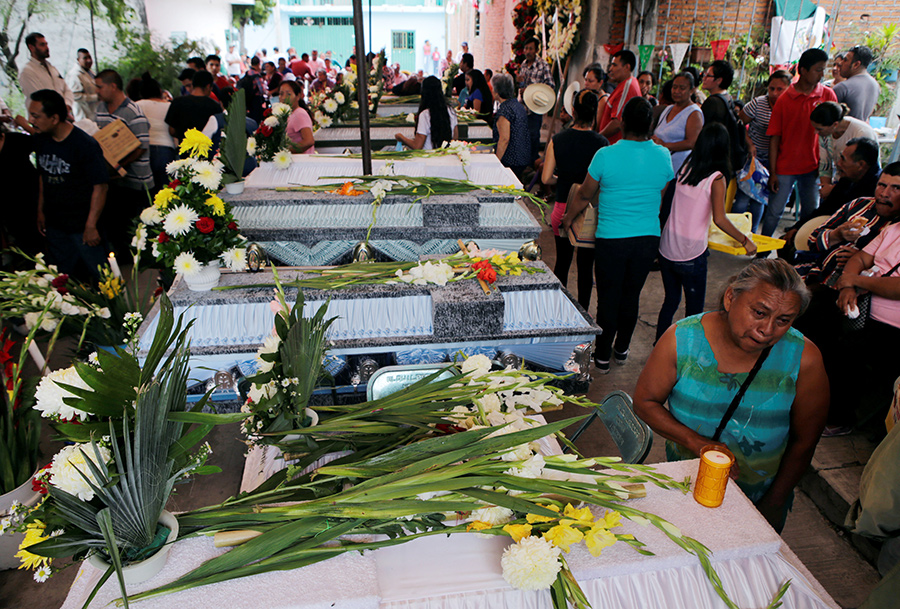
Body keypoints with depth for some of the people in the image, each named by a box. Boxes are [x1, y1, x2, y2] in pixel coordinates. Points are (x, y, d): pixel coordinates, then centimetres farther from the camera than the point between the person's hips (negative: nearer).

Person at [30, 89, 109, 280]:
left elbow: (99, 186, -18)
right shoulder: (42, 140, 3)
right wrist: (40, 211, 14)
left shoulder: (86, 145, -18)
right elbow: (44, 177, 16)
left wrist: (91, 226, -18)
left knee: (101, 275, 1)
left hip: (82, 226, -7)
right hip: (54, 223, 7)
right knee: (64, 275, 16)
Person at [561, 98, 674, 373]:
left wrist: (568, 218, 18)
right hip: (649, 237, 3)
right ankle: (622, 350, 34)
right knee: (631, 296, 18)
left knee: (608, 298, 9)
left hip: (611, 239, -3)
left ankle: (602, 357, 21)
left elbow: (584, 196, -1)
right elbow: (664, 198, 12)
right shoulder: (663, 156, -3)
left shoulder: (606, 155, -13)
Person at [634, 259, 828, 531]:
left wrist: (773, 506, -6)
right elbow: (645, 401, -10)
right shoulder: (682, 340, -20)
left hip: (760, 497, 0)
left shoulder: (804, 359, -21)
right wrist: (696, 442, -23)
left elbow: (803, 443, -9)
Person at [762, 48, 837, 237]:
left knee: (811, 214, 8)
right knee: (774, 211, 1)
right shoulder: (785, 99, -5)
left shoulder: (827, 95, 1)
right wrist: (772, 172, -8)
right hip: (785, 167, -2)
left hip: (812, 167, 2)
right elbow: (774, 138, -4)